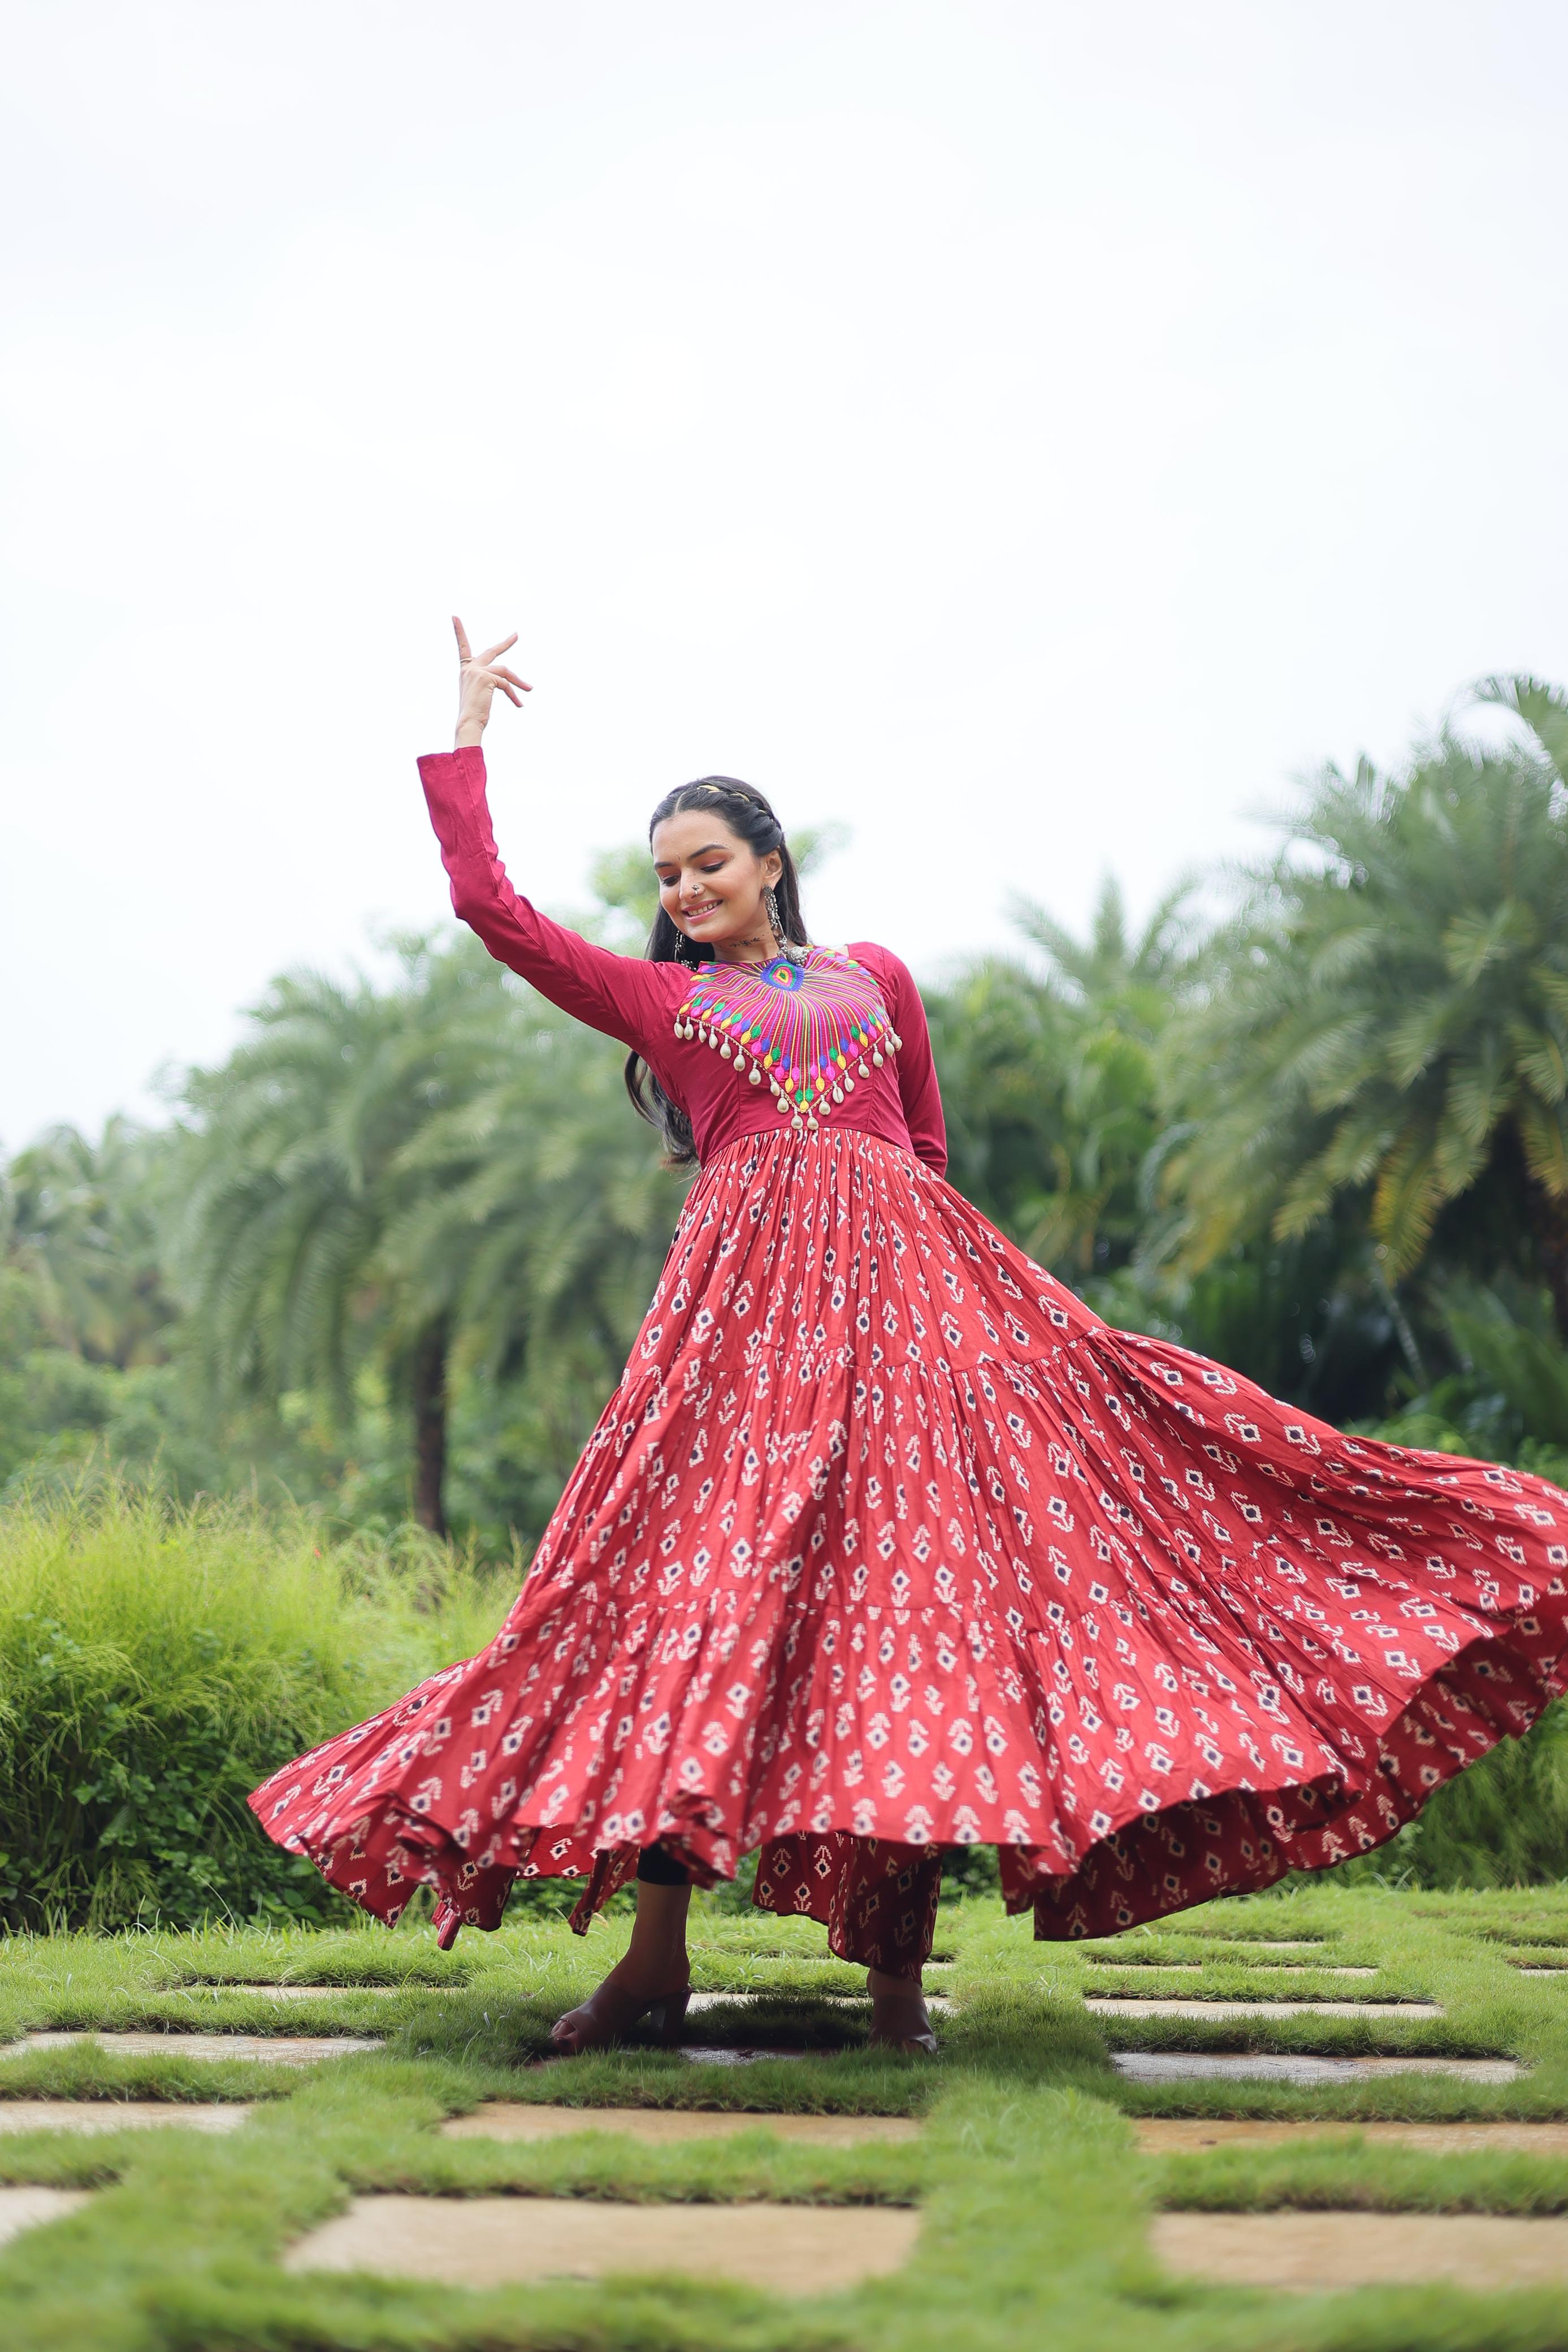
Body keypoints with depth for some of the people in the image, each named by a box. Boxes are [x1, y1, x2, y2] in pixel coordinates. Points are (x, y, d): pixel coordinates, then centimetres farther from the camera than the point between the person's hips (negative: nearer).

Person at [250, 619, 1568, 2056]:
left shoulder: (872, 975, 22)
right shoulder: (656, 998, 17)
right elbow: (488, 901, 12)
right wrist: (468, 726, 17)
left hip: (910, 1286, 2)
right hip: (753, 1300, -2)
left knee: (921, 1584, -6)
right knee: (708, 1590, -9)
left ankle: (897, 1952, -4)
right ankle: (657, 1955, -6)